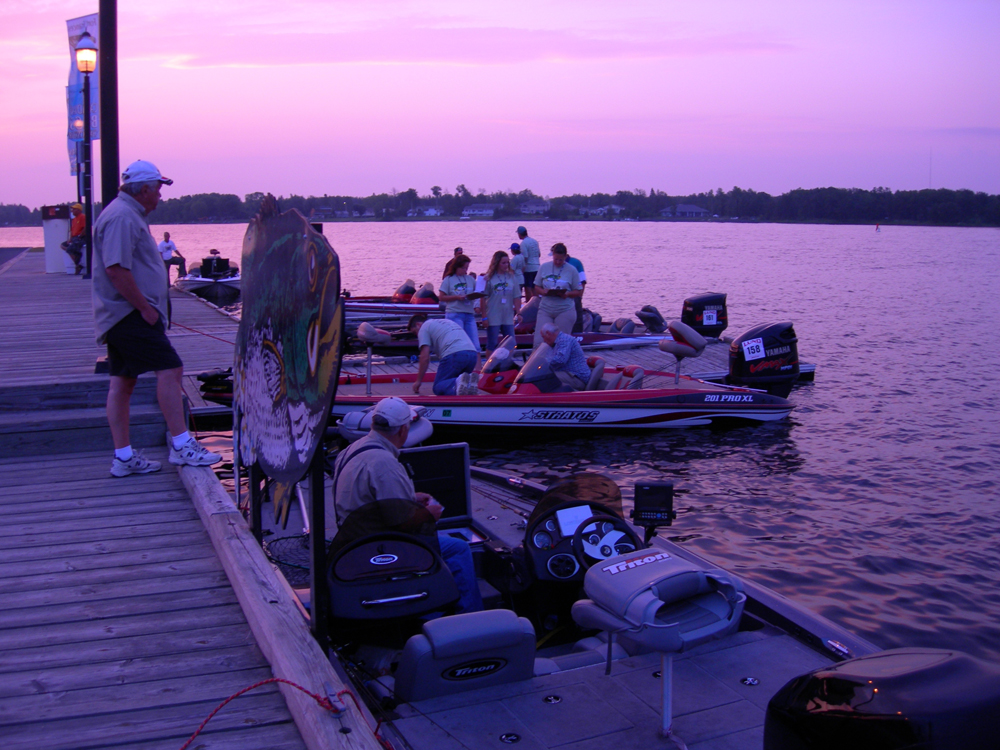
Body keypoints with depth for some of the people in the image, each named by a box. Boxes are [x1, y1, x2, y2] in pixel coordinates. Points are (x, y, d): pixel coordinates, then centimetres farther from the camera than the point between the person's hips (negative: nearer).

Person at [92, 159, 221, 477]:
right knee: (170, 368, -13)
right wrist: (145, 308, -20)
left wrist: (145, 308, 19)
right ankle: (181, 445, -11)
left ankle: (123, 457, 14)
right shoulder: (122, 217, -15)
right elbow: (116, 270, -24)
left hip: (121, 316, 11)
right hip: (129, 314, -11)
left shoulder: (127, 214, 20)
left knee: (122, 382, 10)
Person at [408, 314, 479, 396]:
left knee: (438, 387, 5)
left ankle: (458, 383, -28)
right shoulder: (447, 322, 35)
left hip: (454, 355, -7)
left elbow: (425, 358, 4)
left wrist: (418, 381, 12)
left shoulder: (424, 328, 13)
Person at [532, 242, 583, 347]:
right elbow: (536, 287, 9)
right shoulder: (544, 267, 6)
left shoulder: (571, 270, 0)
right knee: (539, 341, -6)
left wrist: (568, 294, -17)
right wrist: (543, 291, -13)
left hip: (565, 311, -2)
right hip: (545, 309, 2)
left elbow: (579, 291, 2)